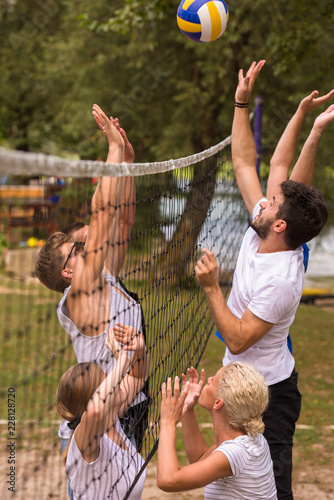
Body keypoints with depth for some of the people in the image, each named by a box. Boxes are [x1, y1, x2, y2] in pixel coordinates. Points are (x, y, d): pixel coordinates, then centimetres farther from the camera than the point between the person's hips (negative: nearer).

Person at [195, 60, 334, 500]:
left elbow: (238, 339, -27)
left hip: (268, 394, -9)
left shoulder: (280, 280, -29)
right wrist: (242, 102, -3)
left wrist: (211, 288, -27)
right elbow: (245, 163, 1)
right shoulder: (262, 233, -6)